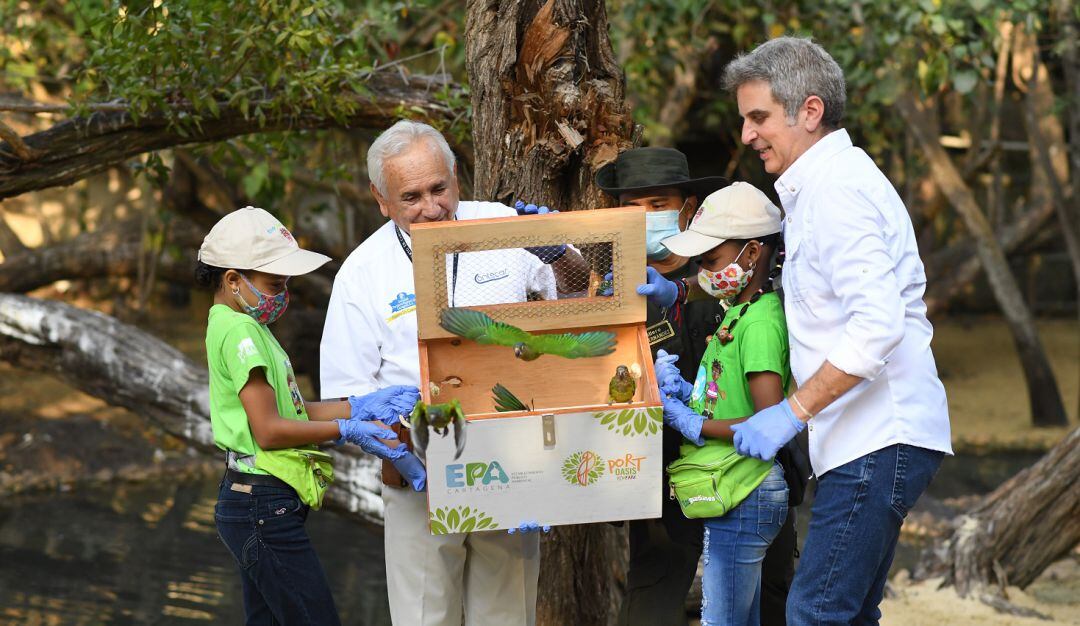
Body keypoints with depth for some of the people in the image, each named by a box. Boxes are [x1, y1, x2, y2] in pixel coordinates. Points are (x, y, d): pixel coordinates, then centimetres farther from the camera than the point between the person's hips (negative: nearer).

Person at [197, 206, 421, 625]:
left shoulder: (246, 327, 15)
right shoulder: (240, 332, -16)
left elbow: (290, 411, 13)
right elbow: (268, 429, -20)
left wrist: (359, 407, 3)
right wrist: (346, 430, -16)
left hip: (253, 505, 11)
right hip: (264, 506, -11)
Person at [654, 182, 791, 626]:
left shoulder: (759, 325, -18)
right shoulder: (739, 311, 13)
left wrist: (693, 426, -17)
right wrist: (682, 390, 1)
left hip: (742, 499, -10)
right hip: (737, 496, 10)